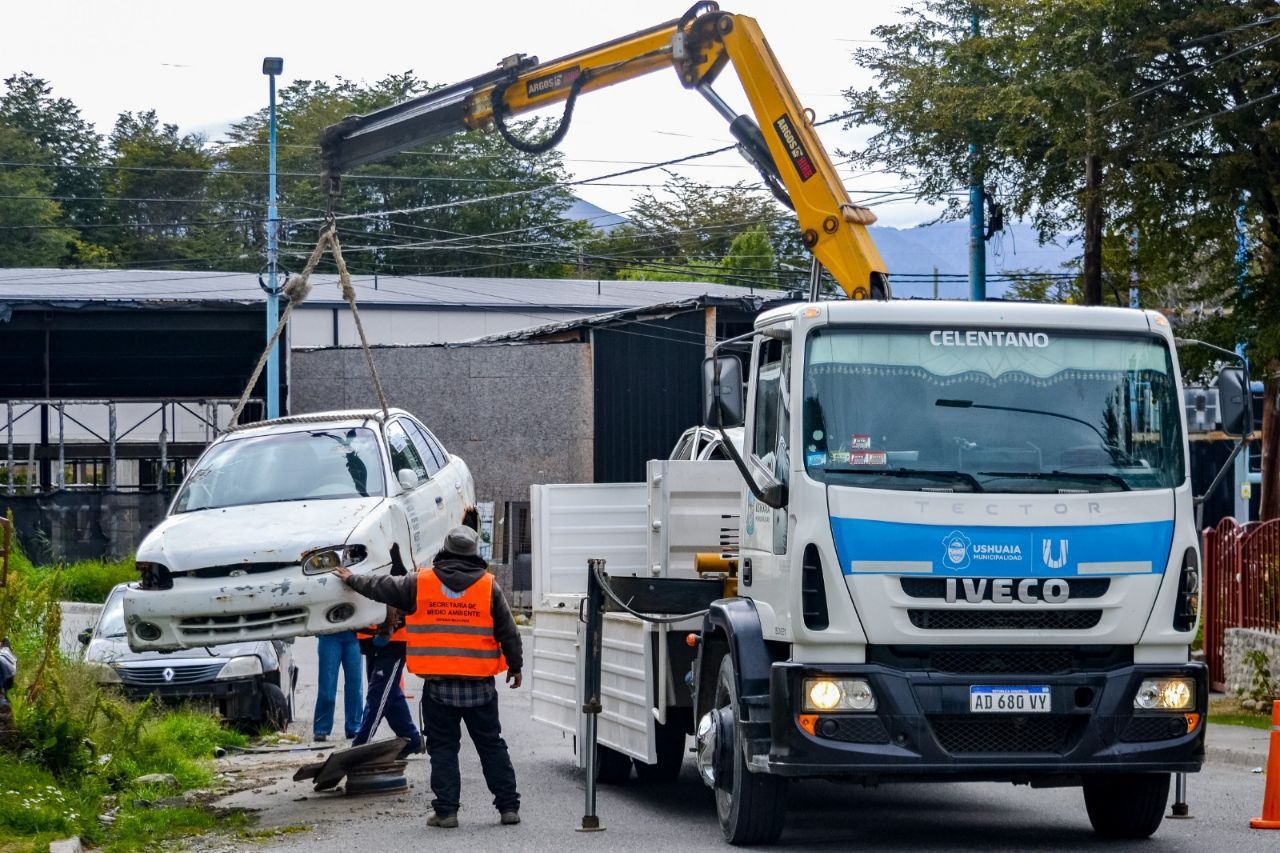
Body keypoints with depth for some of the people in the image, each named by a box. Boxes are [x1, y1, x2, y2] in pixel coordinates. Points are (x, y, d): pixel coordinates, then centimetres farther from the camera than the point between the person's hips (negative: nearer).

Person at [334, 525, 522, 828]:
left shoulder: (419, 583, 0)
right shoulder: (489, 586, 0)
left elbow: (381, 587, 13)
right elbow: (508, 632, 4)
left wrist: (352, 579, 31)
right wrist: (516, 666, 17)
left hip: (438, 686, -1)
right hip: (480, 686, 1)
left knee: (443, 748, 6)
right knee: (492, 746, 9)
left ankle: (446, 810, 1)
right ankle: (508, 806, 9)